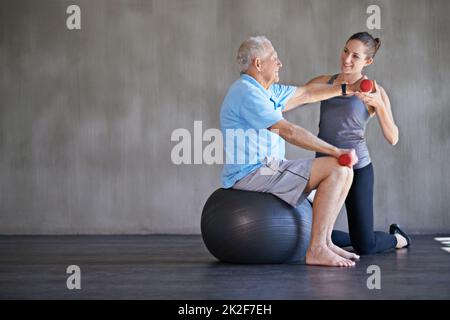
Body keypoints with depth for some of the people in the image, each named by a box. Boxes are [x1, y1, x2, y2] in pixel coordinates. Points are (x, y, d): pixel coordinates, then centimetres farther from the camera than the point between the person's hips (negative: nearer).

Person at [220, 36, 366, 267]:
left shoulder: (267, 91, 17)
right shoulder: (247, 93, -16)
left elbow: (306, 94, 26)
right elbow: (288, 131, -21)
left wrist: (348, 89, 21)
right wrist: (335, 151, -18)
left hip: (268, 168, 10)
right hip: (253, 173, -10)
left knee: (344, 170, 8)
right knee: (336, 169, -17)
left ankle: (324, 241, 6)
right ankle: (316, 250, -18)